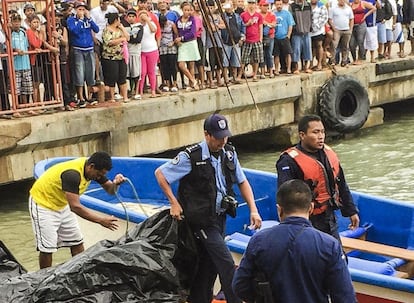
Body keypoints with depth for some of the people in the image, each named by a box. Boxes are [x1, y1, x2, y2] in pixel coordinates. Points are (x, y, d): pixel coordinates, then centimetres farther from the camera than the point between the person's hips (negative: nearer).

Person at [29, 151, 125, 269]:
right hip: (43, 203, -8)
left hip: (62, 205, 8)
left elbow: (110, 189, -4)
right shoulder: (72, 174, -36)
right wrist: (101, 220, -36)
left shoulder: (93, 169, -11)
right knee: (47, 248, -9)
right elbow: (75, 207, -37)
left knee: (76, 242, 7)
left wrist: (115, 183, -28)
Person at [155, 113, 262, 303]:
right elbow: (160, 173, -9)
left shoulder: (229, 153, 2)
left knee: (209, 264, 15)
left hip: (220, 217, 6)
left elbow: (242, 181, 10)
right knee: (226, 263, -11)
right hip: (202, 219, -6)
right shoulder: (191, 157, -16)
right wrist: (174, 203, -11)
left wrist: (253, 210, 0)